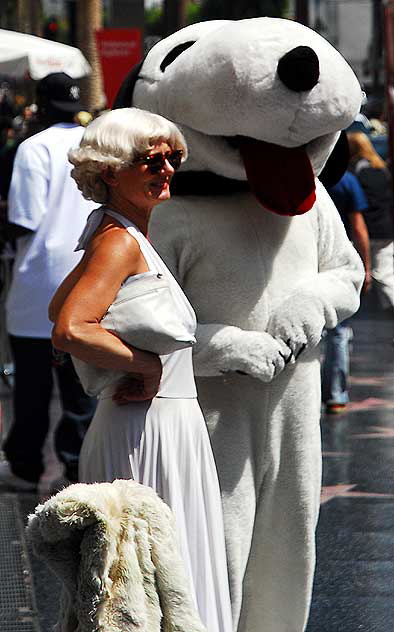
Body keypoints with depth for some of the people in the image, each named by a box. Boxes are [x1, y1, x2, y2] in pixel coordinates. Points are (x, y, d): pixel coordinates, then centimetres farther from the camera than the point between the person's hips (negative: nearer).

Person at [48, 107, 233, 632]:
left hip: (167, 426, 10)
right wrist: (147, 366, -20)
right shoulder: (120, 240, -17)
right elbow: (70, 331, -30)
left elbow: (59, 308, 25)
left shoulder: (121, 235, 12)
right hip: (149, 427, -10)